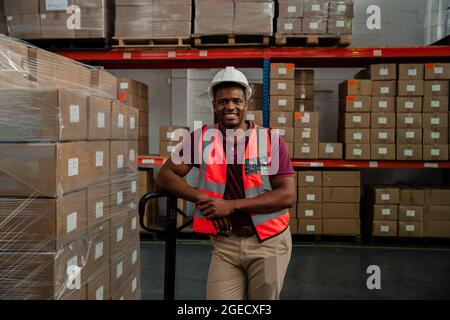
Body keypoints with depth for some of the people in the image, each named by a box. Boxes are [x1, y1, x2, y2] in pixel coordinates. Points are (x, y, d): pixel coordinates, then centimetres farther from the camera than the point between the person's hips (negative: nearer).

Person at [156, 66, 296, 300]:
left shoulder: (271, 140, -5)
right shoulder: (201, 139, -1)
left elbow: (288, 195, -11)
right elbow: (165, 176, 2)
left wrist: (232, 205, -19)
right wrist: (201, 197, -14)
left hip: (269, 243, 0)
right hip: (225, 244, 1)